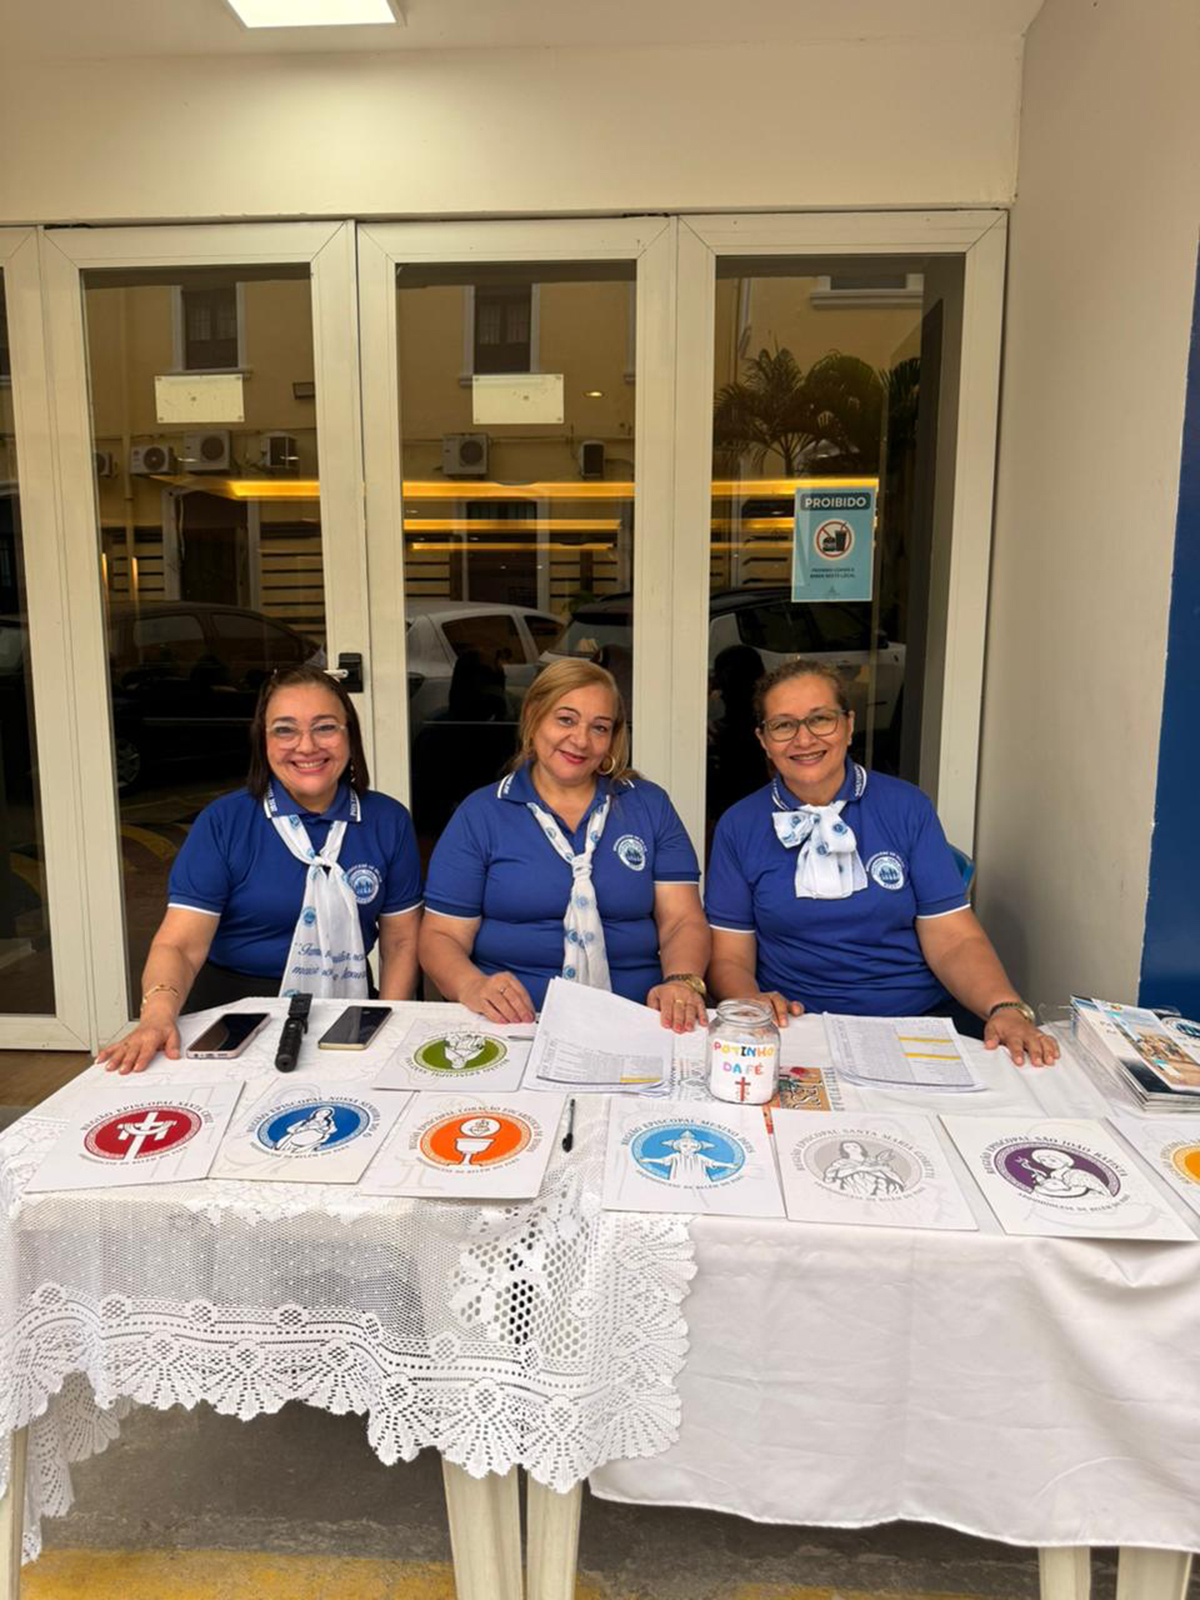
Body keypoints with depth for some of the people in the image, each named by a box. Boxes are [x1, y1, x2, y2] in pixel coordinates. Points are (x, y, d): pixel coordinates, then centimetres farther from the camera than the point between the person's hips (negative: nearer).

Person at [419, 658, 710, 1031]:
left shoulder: (650, 806, 11)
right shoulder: (479, 814, 6)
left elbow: (682, 921, 6)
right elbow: (440, 935, 4)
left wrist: (682, 982, -16)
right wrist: (472, 987, -18)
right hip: (513, 1026, 0)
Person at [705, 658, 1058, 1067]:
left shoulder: (906, 807, 5)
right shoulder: (738, 826, 5)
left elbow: (954, 939, 2)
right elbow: (730, 957, 4)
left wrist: (1007, 1008, -17)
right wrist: (754, 1003, -18)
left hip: (920, 1015, 1)